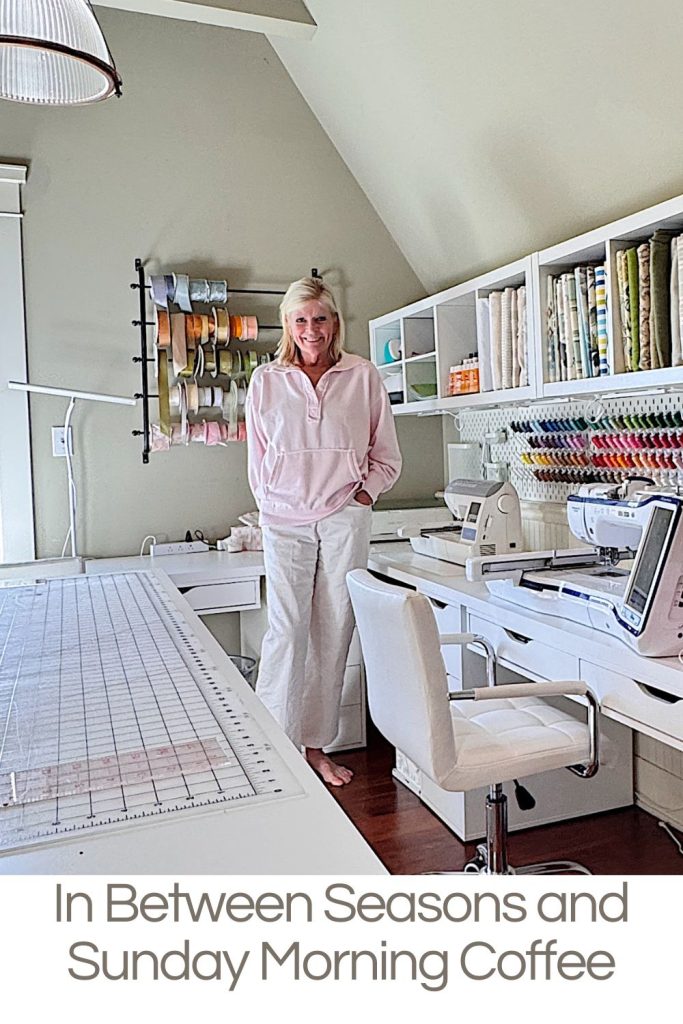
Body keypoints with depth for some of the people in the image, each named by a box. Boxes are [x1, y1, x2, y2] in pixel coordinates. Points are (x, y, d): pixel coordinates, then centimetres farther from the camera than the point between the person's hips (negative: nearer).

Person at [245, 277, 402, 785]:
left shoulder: (363, 376, 4)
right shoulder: (266, 380, 6)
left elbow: (387, 457, 11)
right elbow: (258, 459, 13)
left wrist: (363, 493, -1)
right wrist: (271, 507, 5)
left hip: (345, 518, 1)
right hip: (286, 520, 0)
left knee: (334, 632, 5)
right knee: (287, 630, -6)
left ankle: (317, 746, 18)